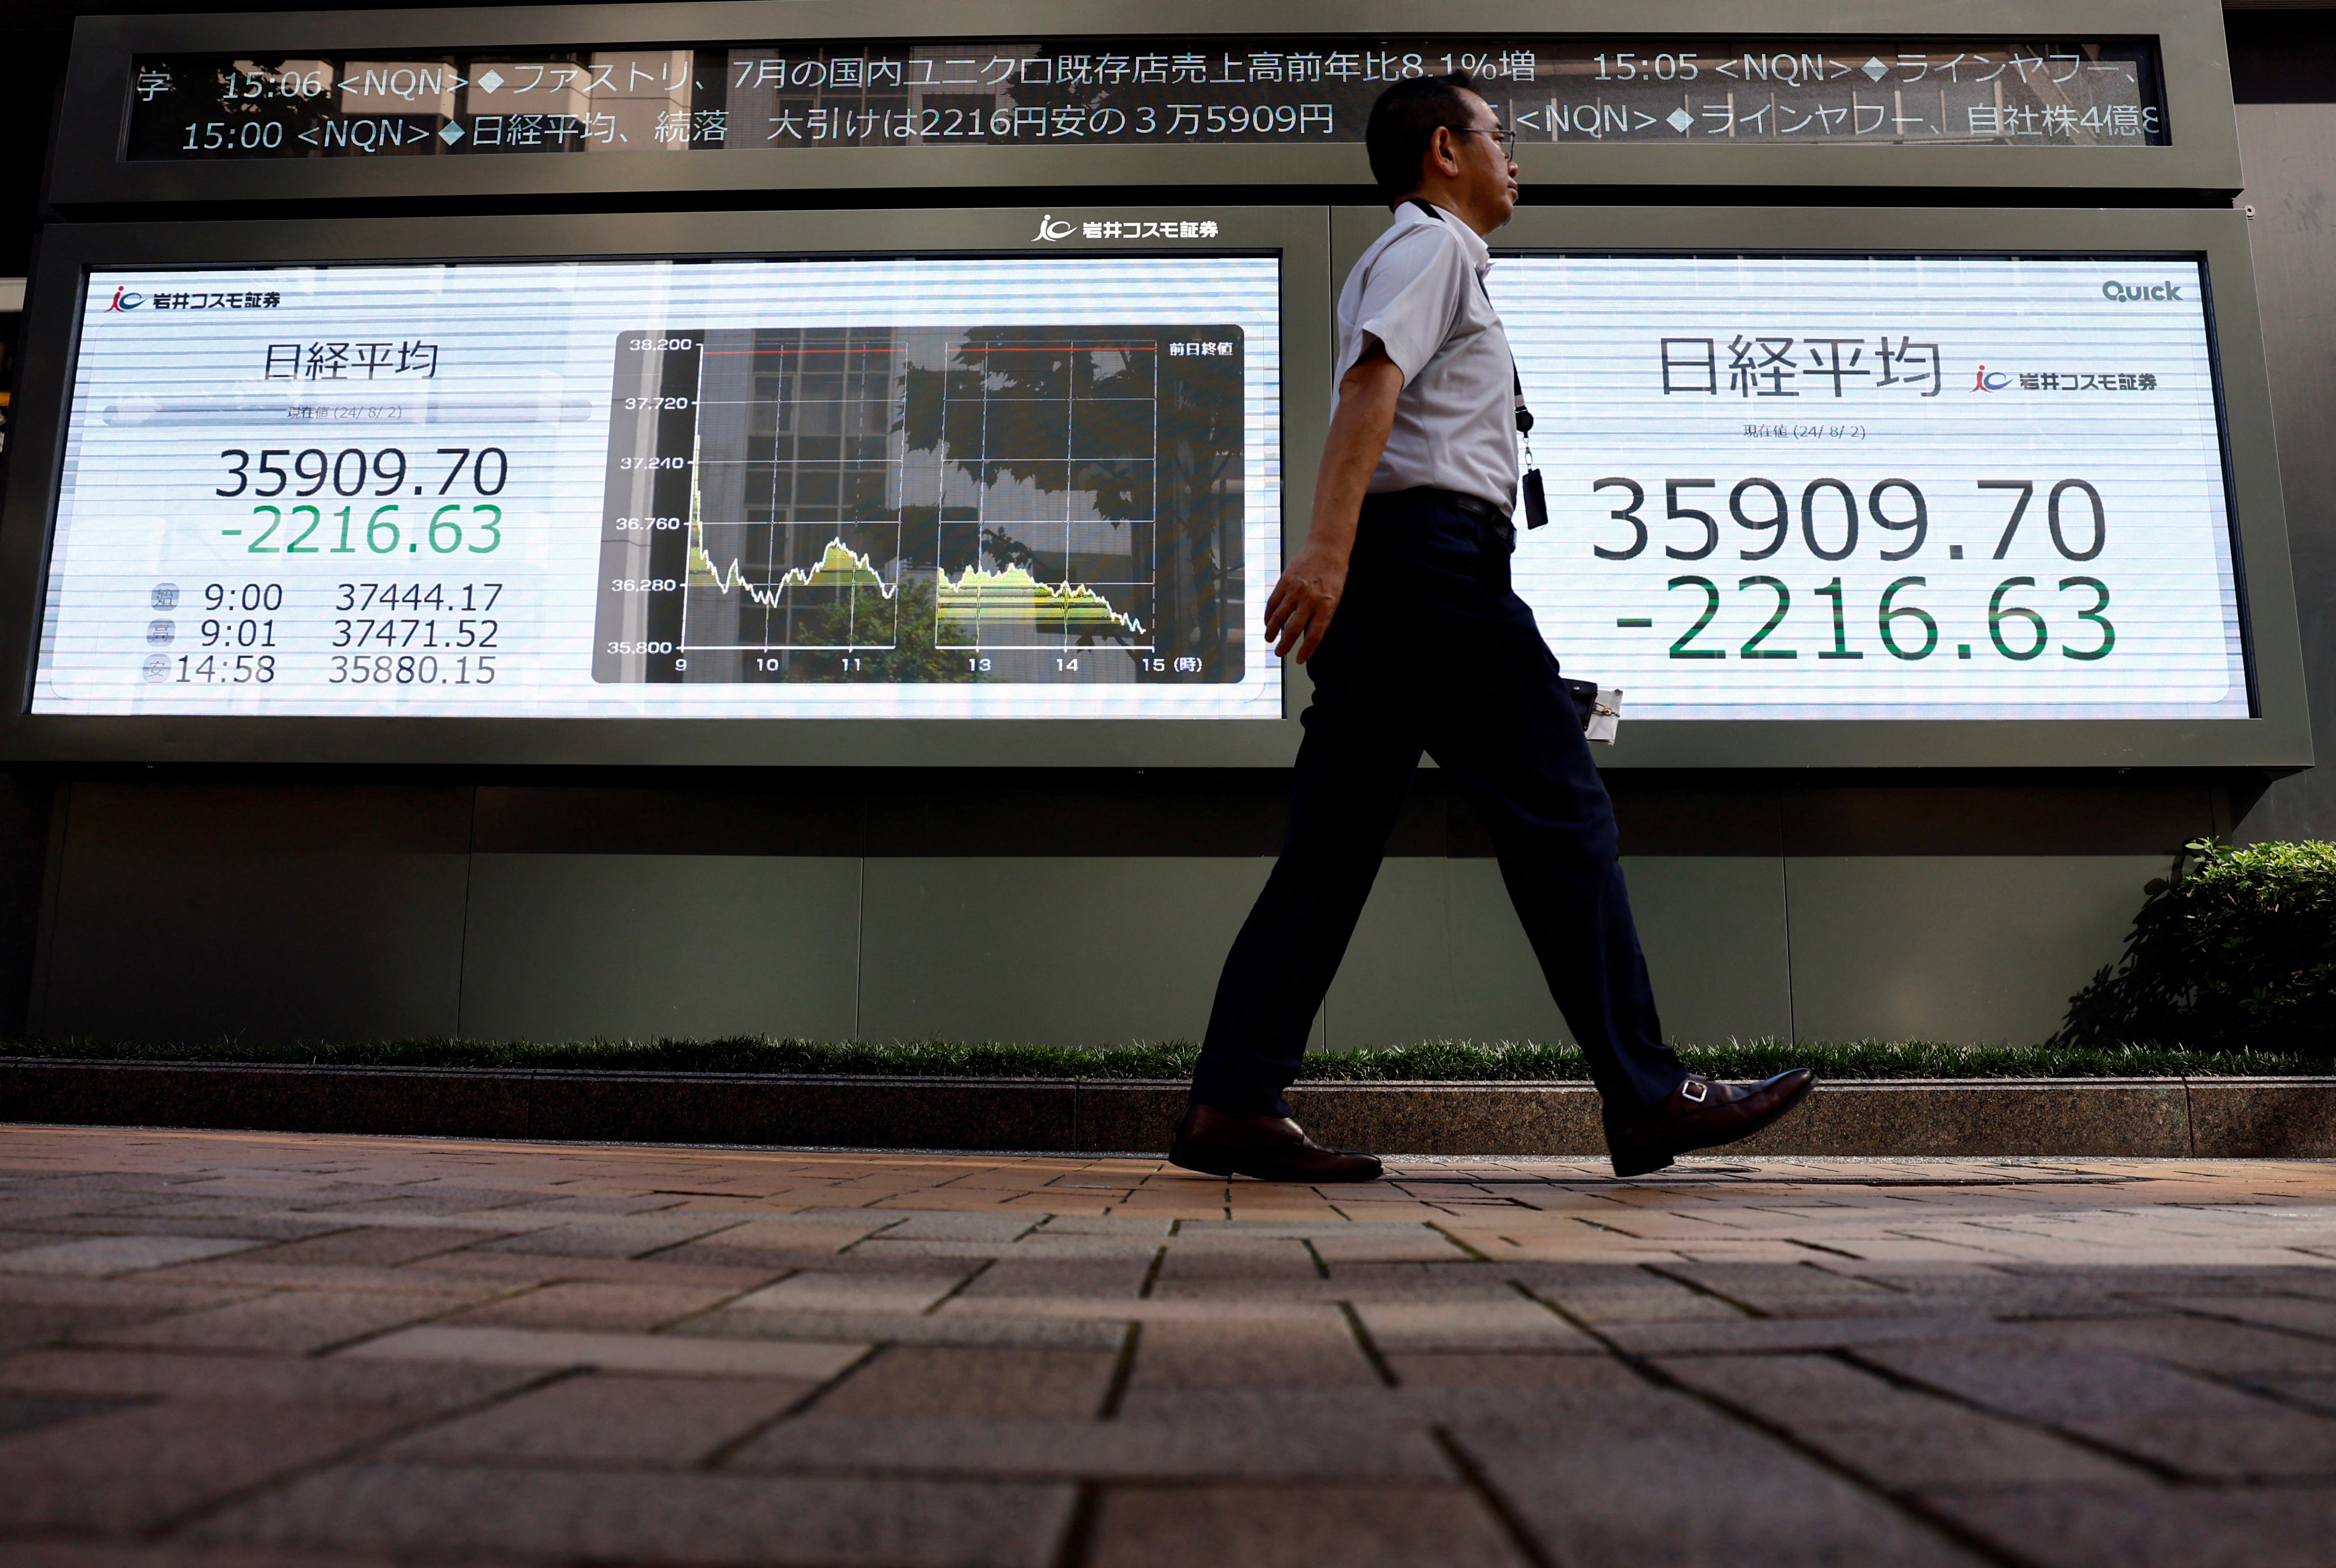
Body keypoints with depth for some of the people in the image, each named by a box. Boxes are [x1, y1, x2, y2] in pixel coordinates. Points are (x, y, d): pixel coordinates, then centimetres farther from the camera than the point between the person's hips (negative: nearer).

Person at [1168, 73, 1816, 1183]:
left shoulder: (1422, 255, 32)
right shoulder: (1430, 245, 2)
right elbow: (1372, 388, -15)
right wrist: (1327, 552, -28)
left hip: (1382, 569, 10)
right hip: (1434, 549, -10)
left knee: (1334, 845, 3)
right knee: (1558, 813, -7)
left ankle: (1233, 1104, 1)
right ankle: (1647, 1097, -1)